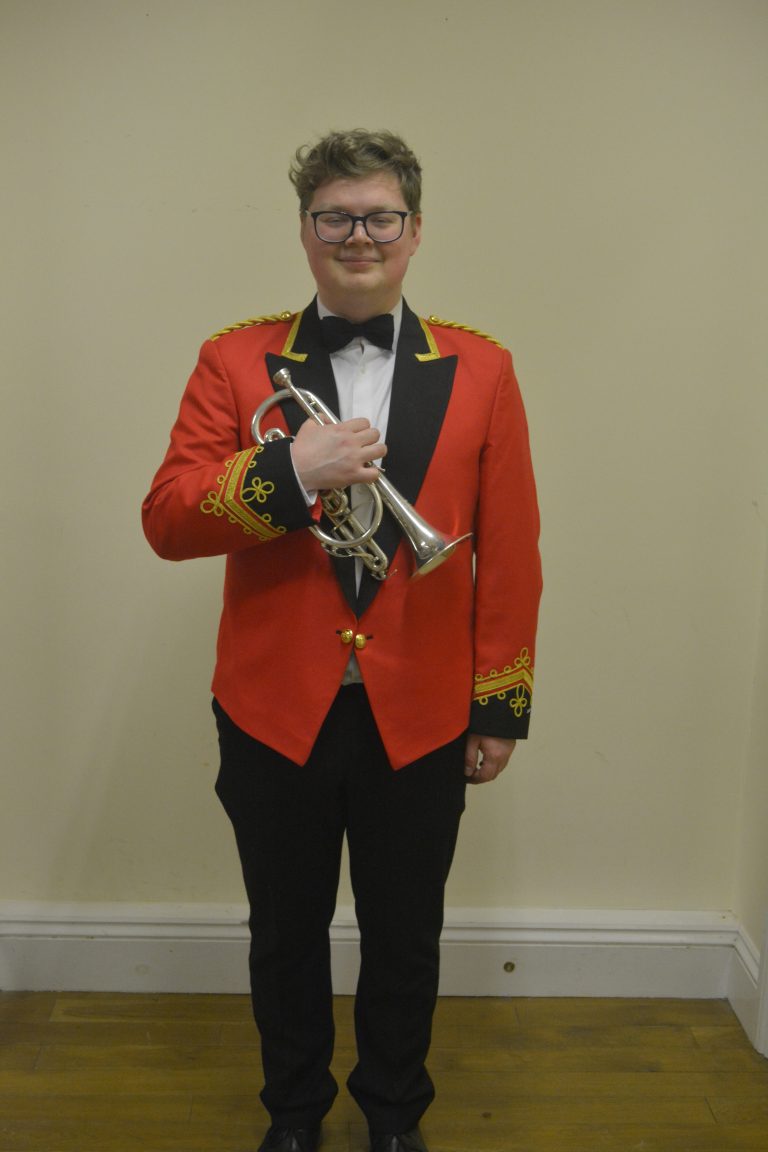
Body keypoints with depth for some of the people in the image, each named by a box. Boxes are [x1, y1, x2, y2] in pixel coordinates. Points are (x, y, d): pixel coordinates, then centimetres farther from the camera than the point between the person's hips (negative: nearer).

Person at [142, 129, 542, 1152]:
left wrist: (501, 706, 0)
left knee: (405, 940, 18)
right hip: (276, 711, 0)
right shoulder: (235, 361, -1)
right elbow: (166, 521, -8)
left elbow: (509, 554, 0)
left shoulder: (479, 371, 0)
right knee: (287, 937, 19)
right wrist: (284, 473, -23)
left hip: (421, 716, 0)